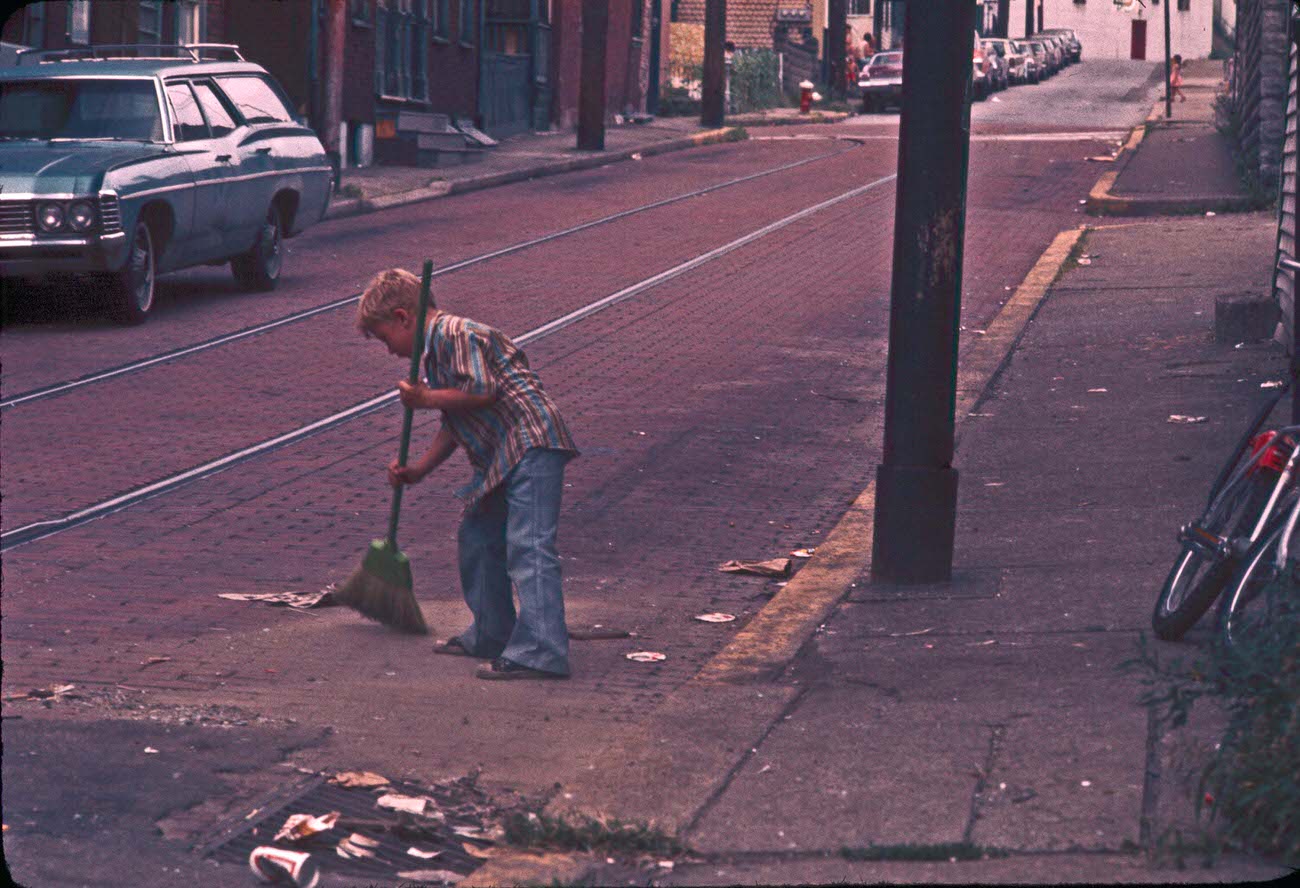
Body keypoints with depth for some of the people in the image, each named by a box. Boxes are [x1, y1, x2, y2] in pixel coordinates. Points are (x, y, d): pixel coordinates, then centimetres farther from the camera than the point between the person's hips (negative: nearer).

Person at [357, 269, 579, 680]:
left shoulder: (457, 334, -10)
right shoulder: (436, 352, 22)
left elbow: (482, 392, -22)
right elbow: (453, 426, 26)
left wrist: (427, 398, -11)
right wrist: (418, 469, 20)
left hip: (530, 444, -11)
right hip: (501, 458, 11)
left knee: (528, 546, -17)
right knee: (477, 538, 20)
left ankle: (541, 653, -23)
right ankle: (490, 635, 31)